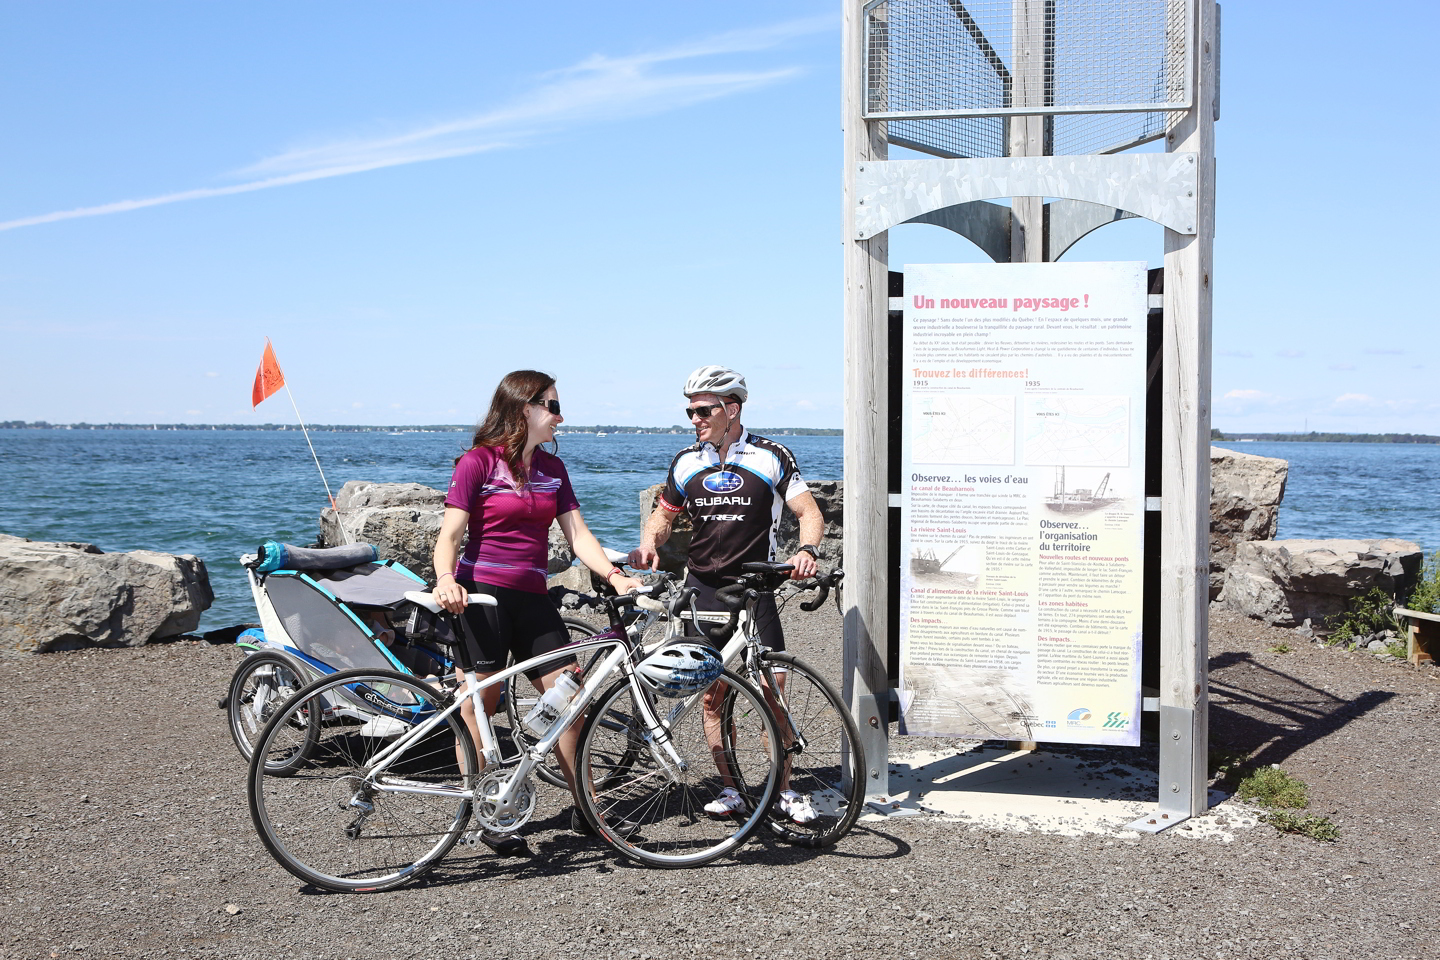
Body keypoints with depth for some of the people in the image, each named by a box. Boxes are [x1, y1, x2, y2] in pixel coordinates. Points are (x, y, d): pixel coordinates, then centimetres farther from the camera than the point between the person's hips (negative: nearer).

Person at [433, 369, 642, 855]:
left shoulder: (552, 468, 13)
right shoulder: (479, 461, -4)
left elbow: (577, 532, 8)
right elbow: (450, 533, -10)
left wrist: (614, 575, -7)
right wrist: (445, 579, -30)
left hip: (531, 597, 6)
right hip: (480, 594, -6)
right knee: (477, 707, -2)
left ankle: (585, 808, 12)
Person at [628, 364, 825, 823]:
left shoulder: (771, 456, -4)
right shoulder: (686, 462, 7)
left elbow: (810, 512, -5)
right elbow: (664, 514, 19)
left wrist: (807, 550, -25)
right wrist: (649, 543, -3)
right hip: (702, 589, 3)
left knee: (772, 691, -7)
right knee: (711, 694, 3)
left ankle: (785, 790, 6)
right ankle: (730, 789, 14)